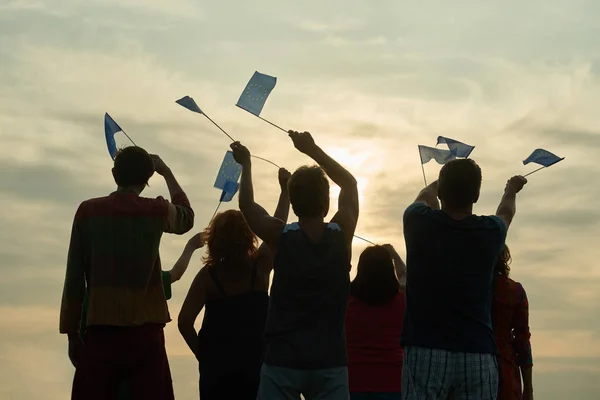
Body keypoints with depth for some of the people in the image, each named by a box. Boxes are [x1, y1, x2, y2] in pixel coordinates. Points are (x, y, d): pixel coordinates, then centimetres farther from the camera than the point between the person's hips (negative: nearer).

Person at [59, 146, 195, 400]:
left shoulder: (88, 211, 2)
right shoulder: (157, 211, 1)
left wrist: (71, 333, 9)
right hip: (145, 331, -1)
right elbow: (186, 217, 26)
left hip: (101, 330, 1)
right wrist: (166, 171, 34)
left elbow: (74, 277, 3)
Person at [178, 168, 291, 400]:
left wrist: (202, 354, 1)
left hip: (216, 365, 0)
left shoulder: (208, 275, -4)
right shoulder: (260, 268, -4)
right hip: (254, 362, 0)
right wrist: (285, 189, 20)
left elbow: (185, 321, -11)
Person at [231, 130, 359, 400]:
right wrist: (312, 149, 22)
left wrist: (246, 163, 28)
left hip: (283, 360, -1)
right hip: (330, 362, 1)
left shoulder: (280, 237, -4)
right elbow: (349, 182, 17)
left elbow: (247, 205, 15)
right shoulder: (341, 235, -1)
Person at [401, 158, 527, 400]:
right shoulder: (490, 231, 1)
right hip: (477, 354, 1)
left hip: (425, 351, -1)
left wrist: (445, 182, 46)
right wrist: (511, 191, 50)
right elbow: (506, 212, 27)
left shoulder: (420, 223, -2)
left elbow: (424, 197, 24)